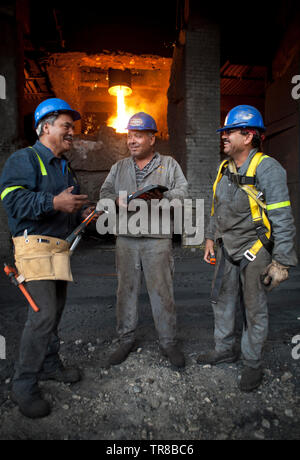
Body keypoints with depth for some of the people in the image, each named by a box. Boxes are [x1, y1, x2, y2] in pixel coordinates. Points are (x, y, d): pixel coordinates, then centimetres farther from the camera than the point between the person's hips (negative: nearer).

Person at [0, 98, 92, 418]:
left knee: (55, 309, 14)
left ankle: (49, 364, 31)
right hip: (35, 245, -9)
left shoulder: (64, 166, 21)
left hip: (60, 247, 9)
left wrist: (83, 210, 7)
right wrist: (54, 202, -29)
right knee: (44, 312, -13)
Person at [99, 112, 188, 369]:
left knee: (162, 292, 0)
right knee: (126, 290, 7)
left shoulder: (169, 164, 9)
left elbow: (182, 192, 1)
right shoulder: (119, 167, 17)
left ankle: (168, 342, 17)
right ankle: (126, 340, 23)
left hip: (157, 239, -2)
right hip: (126, 239, 3)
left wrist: (162, 196, -20)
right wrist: (118, 201, -11)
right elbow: (105, 193, 12)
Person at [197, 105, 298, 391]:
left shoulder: (267, 169, -17)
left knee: (254, 311, 7)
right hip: (227, 250, 7)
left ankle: (252, 363, 29)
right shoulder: (225, 168, 6)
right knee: (222, 300, 17)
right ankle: (224, 348, 38)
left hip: (255, 252, -7)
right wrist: (210, 238, 16)